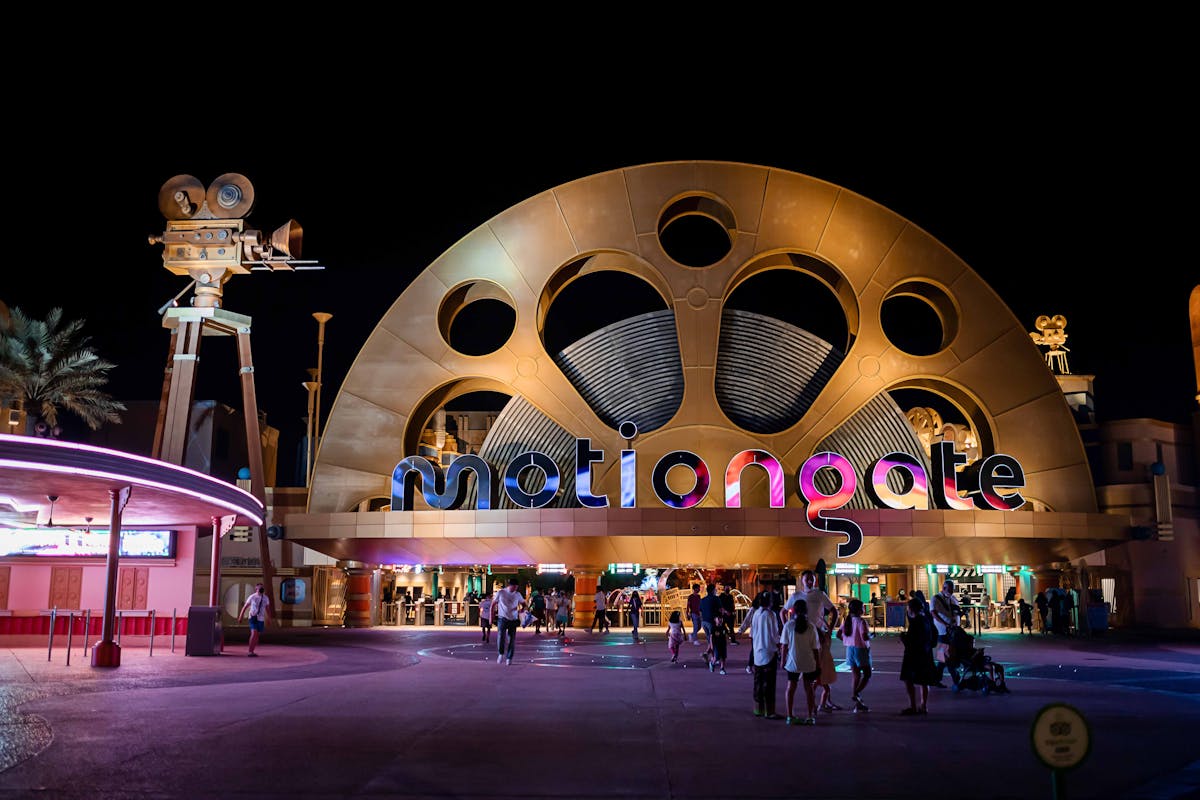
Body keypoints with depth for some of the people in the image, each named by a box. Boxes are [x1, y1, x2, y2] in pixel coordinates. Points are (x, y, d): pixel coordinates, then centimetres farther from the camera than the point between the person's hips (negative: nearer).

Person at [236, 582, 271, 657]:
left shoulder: (266, 598, 5)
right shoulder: (252, 597, -6)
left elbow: (268, 609, 15)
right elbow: (244, 607, 1)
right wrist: (240, 617, 1)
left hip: (261, 619, 5)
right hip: (253, 618, -4)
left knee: (257, 636, 7)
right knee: (254, 634, -19)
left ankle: (251, 651, 18)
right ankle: (249, 651, -12)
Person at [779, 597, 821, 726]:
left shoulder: (788, 625, -8)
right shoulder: (811, 627, -7)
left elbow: (784, 645, -5)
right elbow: (815, 648, -4)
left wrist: (783, 660, 6)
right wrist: (818, 664, 5)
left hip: (792, 662, 0)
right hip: (809, 663, 0)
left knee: (791, 688, 11)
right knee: (809, 688, 12)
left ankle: (790, 716, 13)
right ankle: (810, 716, 15)